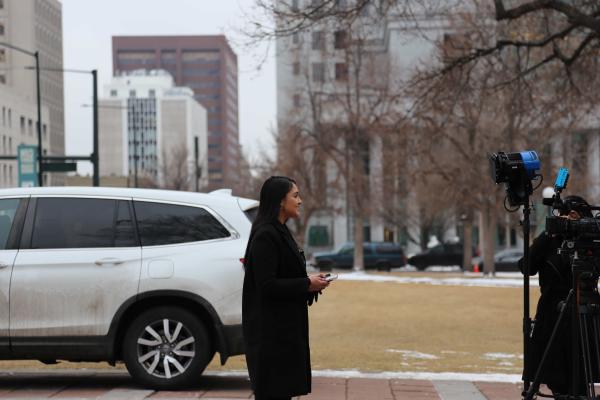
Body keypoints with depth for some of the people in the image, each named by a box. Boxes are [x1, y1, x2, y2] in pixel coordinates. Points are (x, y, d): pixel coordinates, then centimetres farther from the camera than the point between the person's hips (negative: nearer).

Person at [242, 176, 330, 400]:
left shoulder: (279, 232, 13)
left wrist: (309, 282, 5)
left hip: (285, 326, 10)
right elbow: (266, 285, -22)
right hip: (270, 329, -10)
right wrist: (306, 284, -14)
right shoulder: (265, 236, -17)